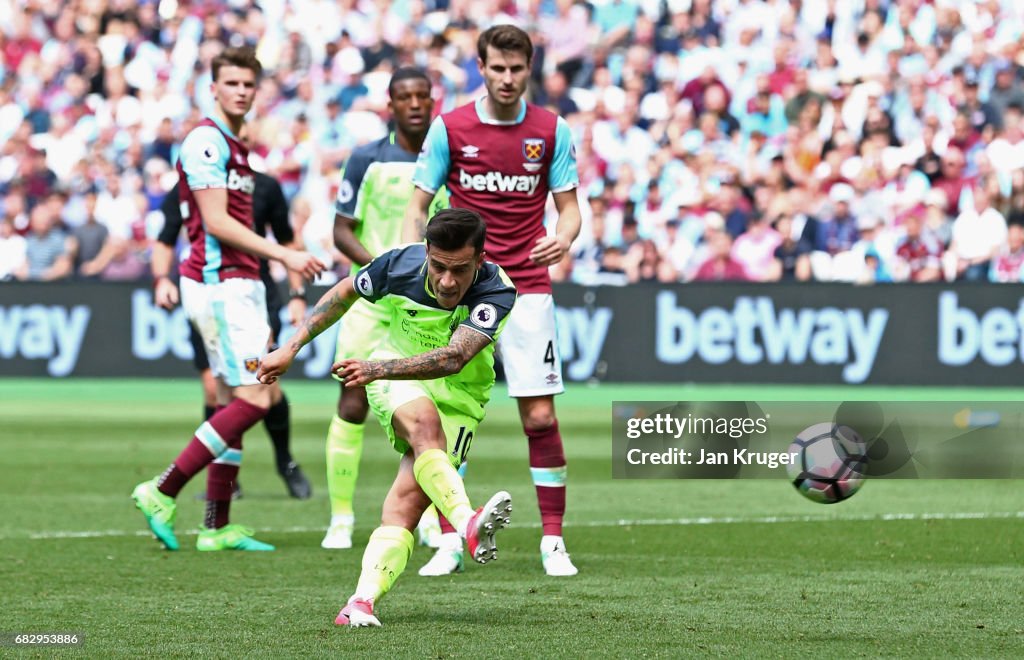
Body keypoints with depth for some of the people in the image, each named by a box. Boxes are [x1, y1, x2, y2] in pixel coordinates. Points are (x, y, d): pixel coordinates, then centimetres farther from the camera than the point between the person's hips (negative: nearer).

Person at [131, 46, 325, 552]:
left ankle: (217, 527, 7)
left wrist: (257, 313, 21)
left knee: (235, 405, 7)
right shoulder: (206, 141, -11)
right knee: (253, 399, -14)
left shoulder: (234, 147, 19)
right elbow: (216, 222, -17)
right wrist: (285, 255, -20)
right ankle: (163, 492, -11)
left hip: (238, 285, 10)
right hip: (218, 284, -10)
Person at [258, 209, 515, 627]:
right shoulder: (400, 264, -18)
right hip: (396, 377, 1)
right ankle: (468, 523, -53)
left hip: (459, 396, -1)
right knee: (423, 420, -36)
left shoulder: (496, 294, -26)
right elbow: (345, 293, 5)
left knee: (409, 498, -21)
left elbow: (452, 359, -40)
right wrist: (291, 348, 7)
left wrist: (376, 369, -53)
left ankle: (362, 602, -28)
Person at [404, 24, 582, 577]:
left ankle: (553, 541, 2)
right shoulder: (449, 128, 0)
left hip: (526, 288, 0)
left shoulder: (552, 131, 2)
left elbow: (568, 205, 7)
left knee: (540, 415, -5)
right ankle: (449, 543, 6)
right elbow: (418, 205, 5)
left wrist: (563, 238, -16)